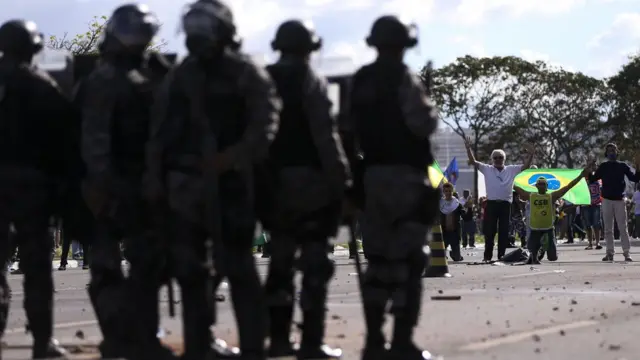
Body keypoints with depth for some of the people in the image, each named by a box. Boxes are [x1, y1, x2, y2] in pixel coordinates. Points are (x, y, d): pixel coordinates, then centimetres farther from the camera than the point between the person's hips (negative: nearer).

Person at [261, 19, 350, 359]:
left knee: (280, 260, 12)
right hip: (309, 179, -6)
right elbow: (325, 135, -14)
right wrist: (340, 178, -11)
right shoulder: (310, 82, -7)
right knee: (314, 262, -4)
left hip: (274, 181, 6)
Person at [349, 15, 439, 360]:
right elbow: (423, 124, -17)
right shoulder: (403, 79, -11)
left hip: (372, 175, 7)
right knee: (408, 260, -5)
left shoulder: (361, 81, 11)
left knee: (378, 260, 12)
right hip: (405, 175, -7)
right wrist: (429, 107, 2)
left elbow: (353, 127, 13)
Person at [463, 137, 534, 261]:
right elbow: (473, 161, 1)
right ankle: (487, 256, 5)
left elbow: (526, 166, 6)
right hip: (491, 203, -1)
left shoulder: (511, 170, 10)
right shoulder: (487, 169, 7)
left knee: (504, 232, 3)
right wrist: (468, 148, -12)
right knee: (489, 231, 0)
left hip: (505, 204, 1)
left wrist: (531, 154, -10)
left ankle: (502, 256, 9)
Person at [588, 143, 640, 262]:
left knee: (623, 228, -4)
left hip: (619, 200, -1)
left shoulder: (622, 166, 5)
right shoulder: (603, 166, 8)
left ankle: (626, 253, -5)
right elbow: (592, 180, 4)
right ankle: (610, 252, 5)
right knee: (608, 228, 2)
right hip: (606, 200, 1)